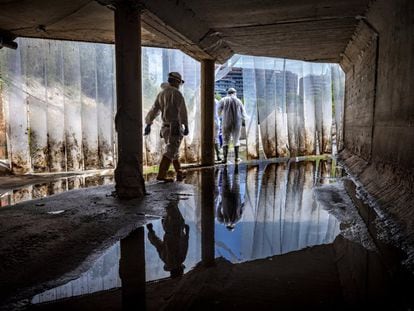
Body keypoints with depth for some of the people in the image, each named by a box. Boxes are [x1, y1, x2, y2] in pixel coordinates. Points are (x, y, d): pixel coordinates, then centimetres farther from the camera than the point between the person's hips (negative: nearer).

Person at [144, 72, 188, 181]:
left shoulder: (161, 94, 12)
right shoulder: (176, 93, -9)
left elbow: (154, 109, 12)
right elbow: (182, 111, -10)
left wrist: (148, 124, 15)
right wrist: (186, 126, -6)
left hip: (165, 127, 8)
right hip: (175, 126, -8)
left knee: (174, 150, 17)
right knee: (170, 151, -8)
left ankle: (179, 174, 25)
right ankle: (161, 175, -14)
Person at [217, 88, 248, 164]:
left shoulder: (223, 100, 1)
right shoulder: (238, 101, 6)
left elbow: (219, 112, 0)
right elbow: (243, 113, 11)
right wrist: (243, 121, 30)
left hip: (226, 123, -1)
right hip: (237, 123, 1)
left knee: (225, 141, 4)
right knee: (236, 140, 12)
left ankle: (225, 158, -6)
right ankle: (236, 157, 13)